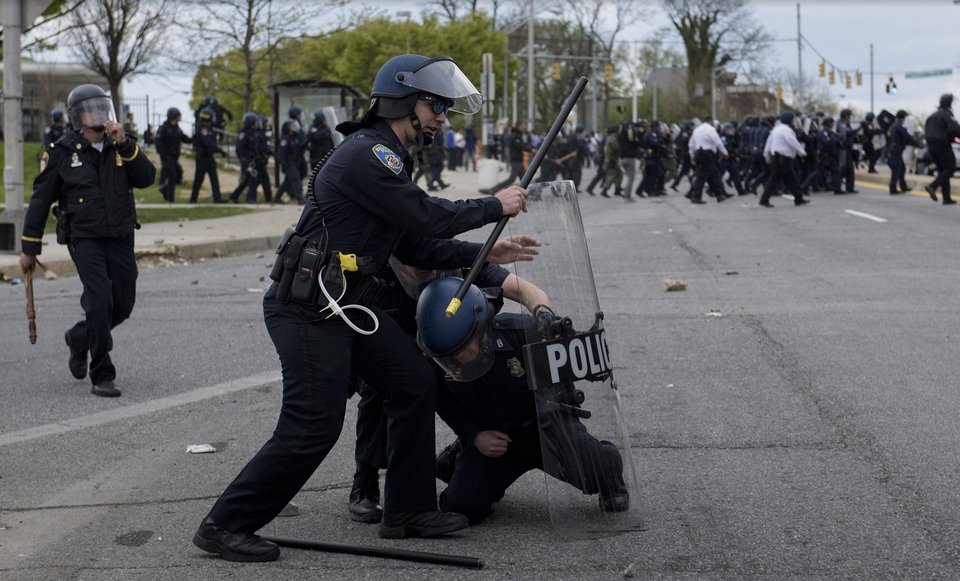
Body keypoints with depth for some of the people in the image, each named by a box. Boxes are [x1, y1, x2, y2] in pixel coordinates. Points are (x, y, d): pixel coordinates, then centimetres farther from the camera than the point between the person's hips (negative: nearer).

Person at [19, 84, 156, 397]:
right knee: (100, 301, -17)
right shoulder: (62, 153, -4)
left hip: (121, 239, 5)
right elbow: (40, 201, 1)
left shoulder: (120, 147, 7)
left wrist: (124, 144, -17)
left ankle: (80, 338, 38)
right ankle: (102, 377, -7)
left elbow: (146, 178, -7)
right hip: (85, 239, -5)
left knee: (123, 306, 9)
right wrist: (29, 249, 1)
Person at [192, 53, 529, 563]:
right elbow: (426, 216, -20)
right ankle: (225, 525, 2)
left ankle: (407, 512, 18)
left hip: (347, 307, 10)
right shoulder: (365, 155, -17)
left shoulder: (390, 160, 16)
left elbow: (417, 245, 16)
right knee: (313, 429, -10)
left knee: (415, 385, 9)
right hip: (306, 310, -10)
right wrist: (495, 206, -8)